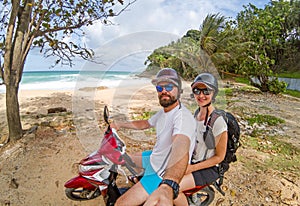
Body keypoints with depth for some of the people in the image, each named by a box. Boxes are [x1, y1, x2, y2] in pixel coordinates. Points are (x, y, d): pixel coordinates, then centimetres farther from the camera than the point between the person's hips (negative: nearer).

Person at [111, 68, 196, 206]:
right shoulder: (163, 112, 2)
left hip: (164, 174, -9)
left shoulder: (183, 116, -29)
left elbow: (181, 149, -47)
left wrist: (167, 188, -63)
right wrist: (120, 124, 11)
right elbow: (145, 123, 20)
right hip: (154, 157, 9)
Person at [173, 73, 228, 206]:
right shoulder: (197, 112, -1)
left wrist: (192, 168, -18)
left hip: (209, 168, -7)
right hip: (192, 160, 7)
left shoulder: (218, 121, -24)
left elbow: (219, 157, -16)